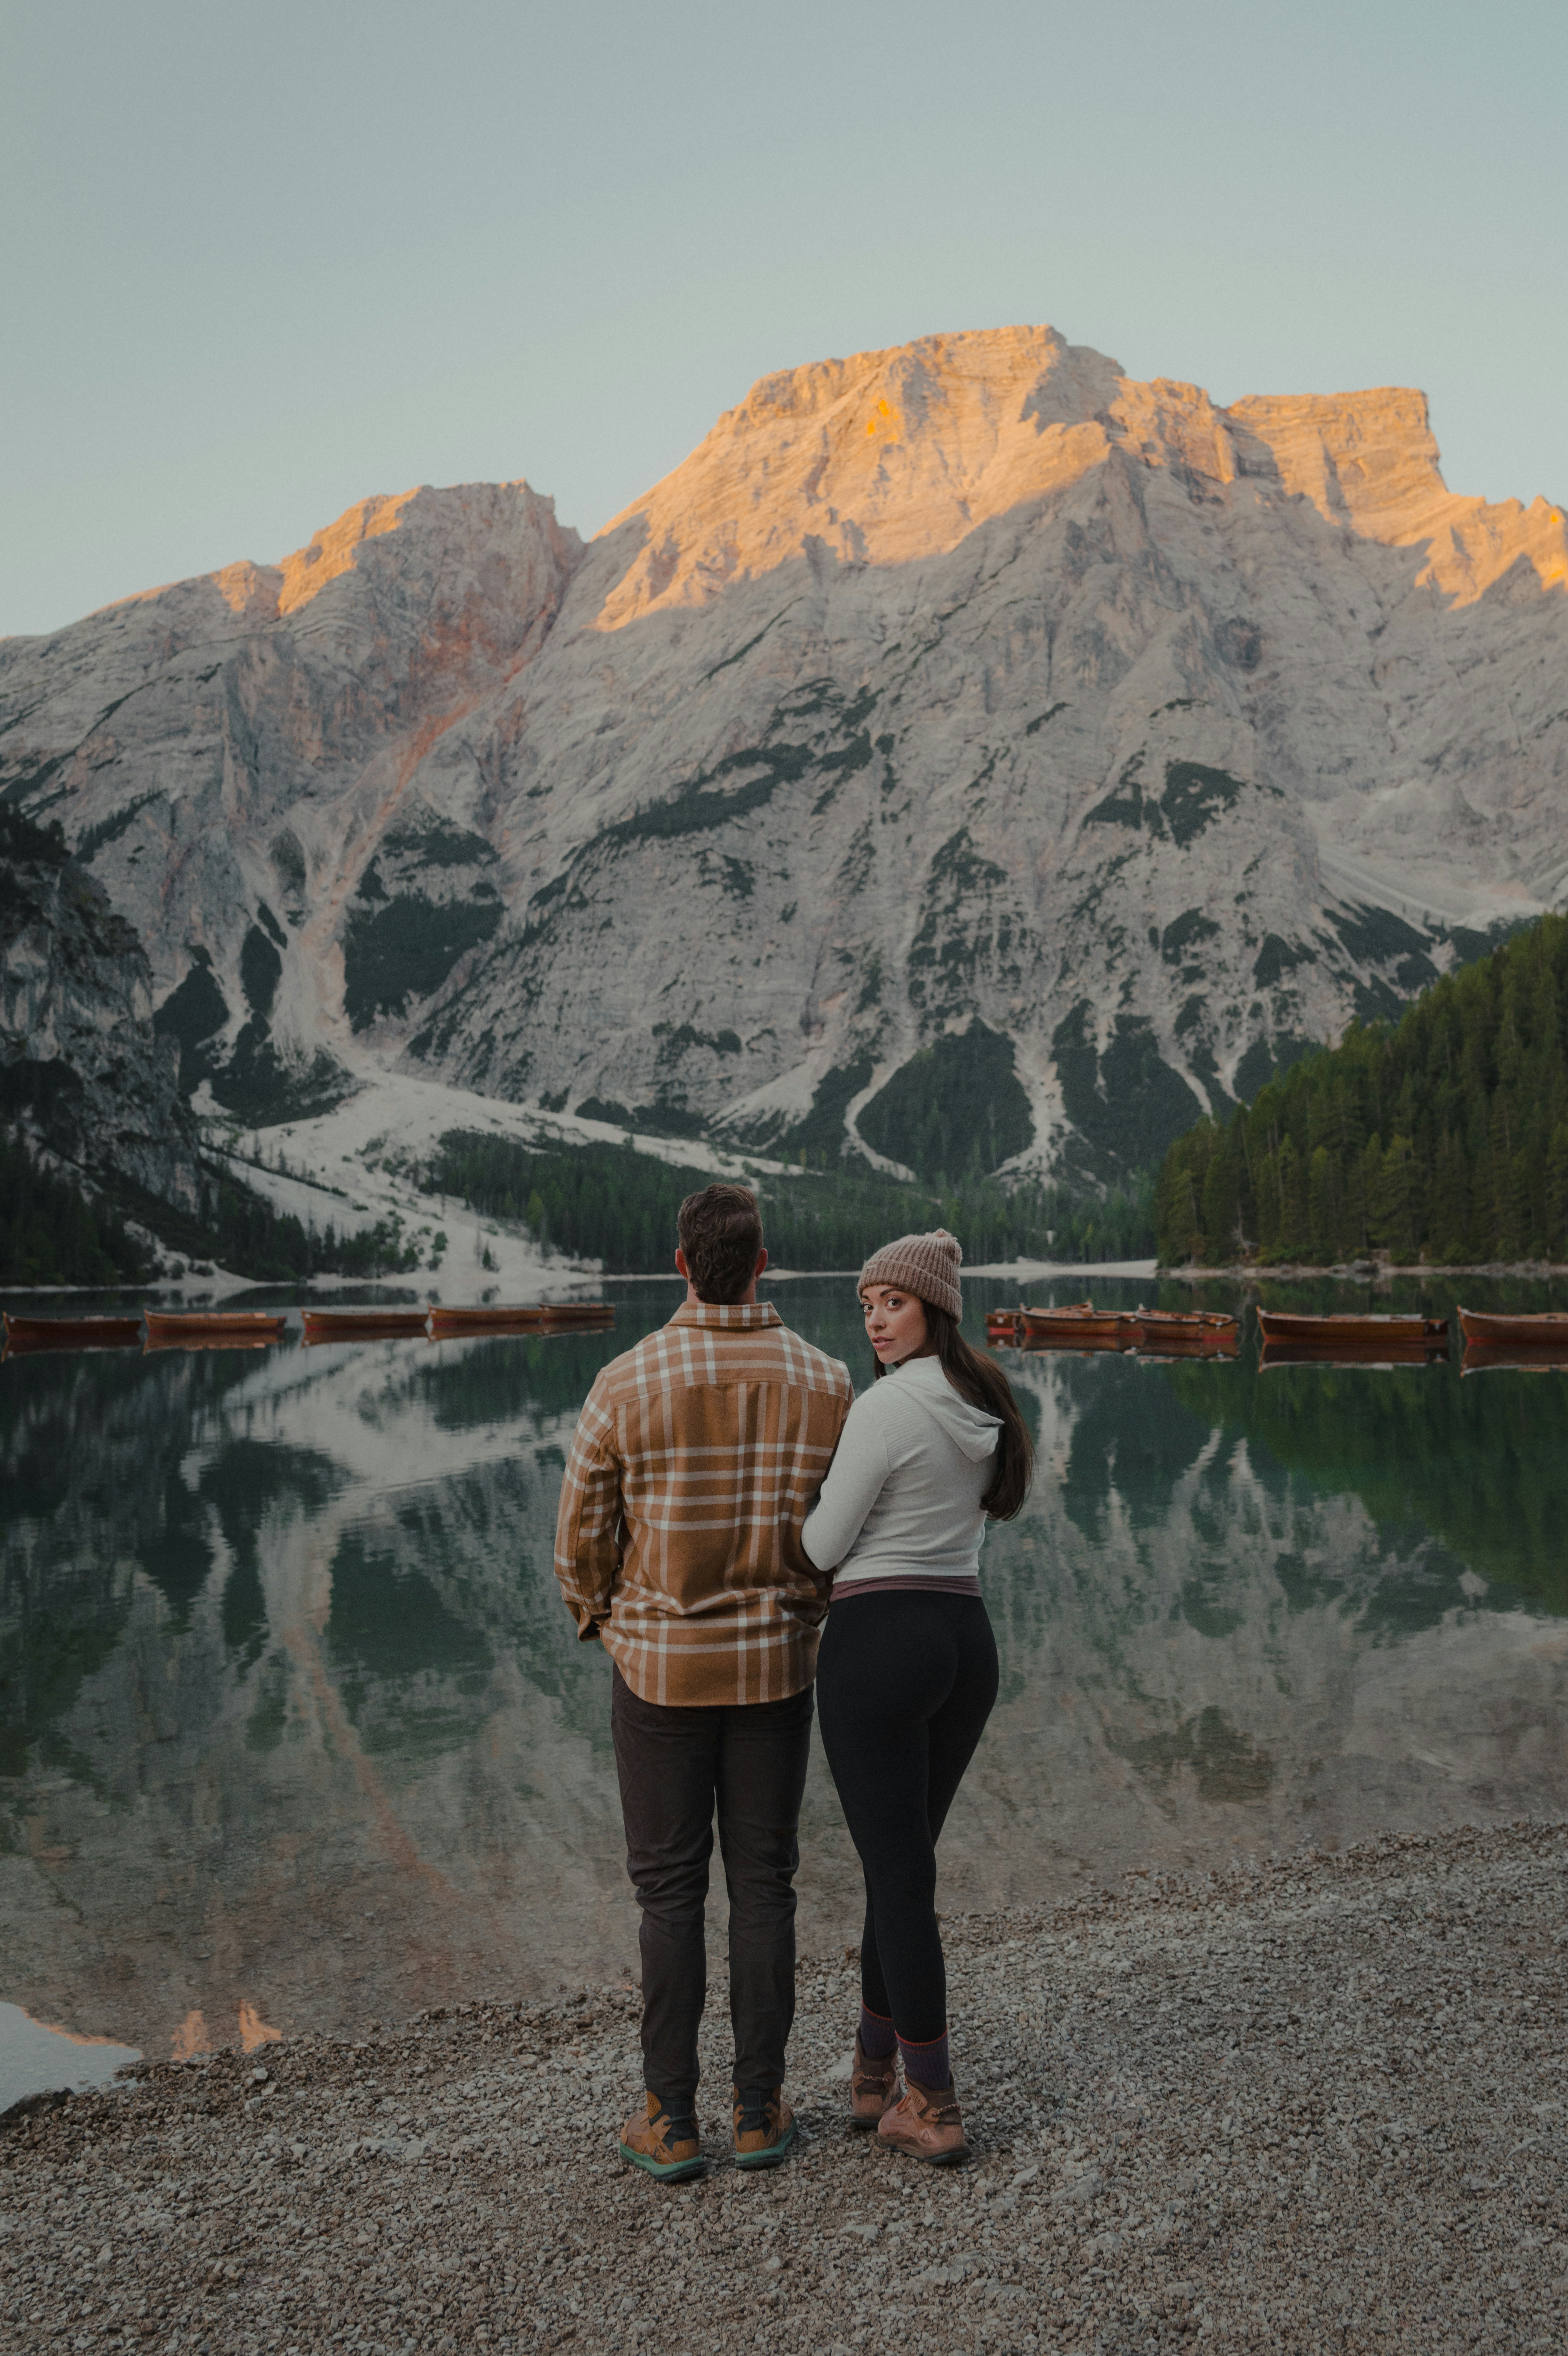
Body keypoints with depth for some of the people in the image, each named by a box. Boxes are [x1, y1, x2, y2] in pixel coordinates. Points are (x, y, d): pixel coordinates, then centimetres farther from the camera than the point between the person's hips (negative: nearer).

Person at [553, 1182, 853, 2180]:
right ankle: (760, 2110, 22)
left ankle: (673, 2120, 18)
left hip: (660, 1668, -1)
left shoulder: (627, 1385, -13)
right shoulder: (828, 1384, -7)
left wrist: (602, 1622, 15)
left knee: (671, 1892, 10)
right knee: (764, 1885, 12)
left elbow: (583, 1537, -6)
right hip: (777, 1667, 2)